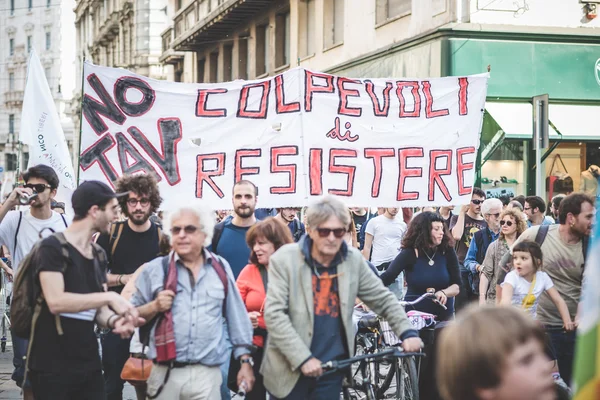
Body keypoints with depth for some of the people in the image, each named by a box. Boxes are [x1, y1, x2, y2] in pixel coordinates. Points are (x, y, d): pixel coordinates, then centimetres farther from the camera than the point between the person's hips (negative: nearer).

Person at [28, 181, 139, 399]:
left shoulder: (98, 254, 12)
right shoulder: (52, 247, -12)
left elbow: (97, 308, 12)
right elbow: (55, 302, -24)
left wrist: (114, 320, -10)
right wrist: (109, 297, -22)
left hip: (89, 363, 7)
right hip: (52, 366, -7)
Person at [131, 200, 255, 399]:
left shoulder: (221, 268, 7)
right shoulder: (155, 269, 3)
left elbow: (237, 316, 10)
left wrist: (246, 360, 7)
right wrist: (155, 307, -12)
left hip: (207, 375, 0)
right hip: (165, 374, 0)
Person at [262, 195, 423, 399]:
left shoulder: (353, 260, 0)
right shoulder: (284, 259, -9)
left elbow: (383, 299, 8)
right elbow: (274, 314, -14)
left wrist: (407, 332, -8)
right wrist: (303, 358, -20)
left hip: (332, 367, 2)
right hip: (290, 368, -2)